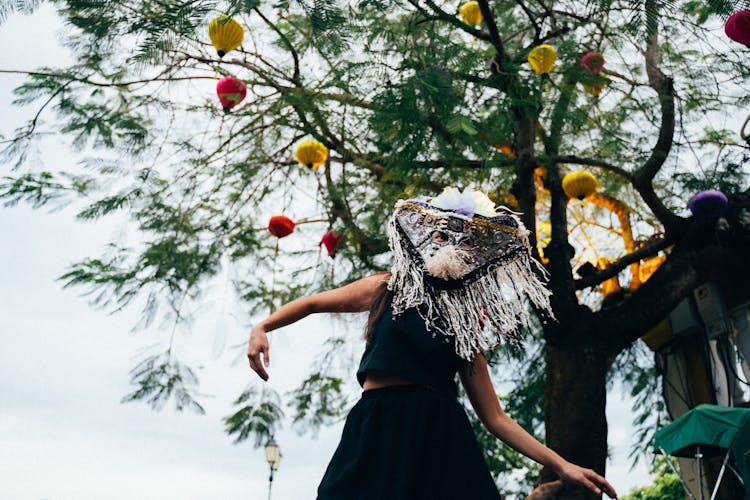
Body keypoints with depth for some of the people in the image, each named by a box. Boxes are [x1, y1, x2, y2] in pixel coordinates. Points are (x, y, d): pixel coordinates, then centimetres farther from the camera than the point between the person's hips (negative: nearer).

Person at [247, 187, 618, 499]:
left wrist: (562, 466, 7)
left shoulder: (466, 325, 14)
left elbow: (495, 417, 13)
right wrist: (262, 328, -1)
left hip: (442, 441, 2)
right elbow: (312, 303, 16)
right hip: (379, 431, -2)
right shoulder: (387, 288, 9)